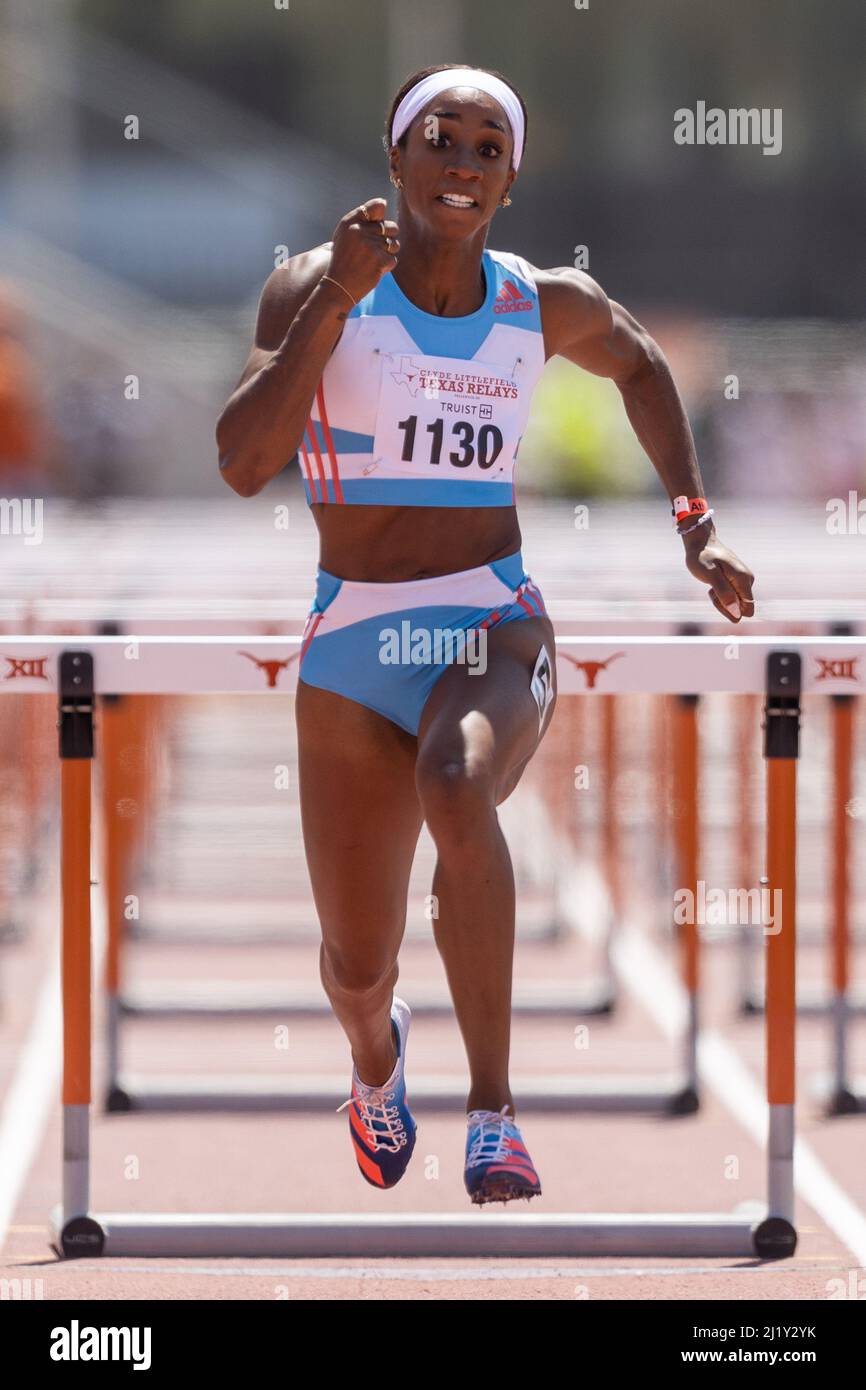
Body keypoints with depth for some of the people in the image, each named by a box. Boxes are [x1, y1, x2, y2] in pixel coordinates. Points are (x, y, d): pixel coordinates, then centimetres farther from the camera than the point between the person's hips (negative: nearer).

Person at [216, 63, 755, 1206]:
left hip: (495, 630, 0)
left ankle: (493, 1112, -31)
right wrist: (336, 300, -23)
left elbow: (639, 365, 27)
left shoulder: (549, 308, 3)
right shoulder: (313, 289, -5)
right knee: (357, 969, 7)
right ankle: (377, 1055, 48)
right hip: (353, 646, 0)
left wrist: (695, 524, 20)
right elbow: (243, 463, -18)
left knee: (456, 787, -38)